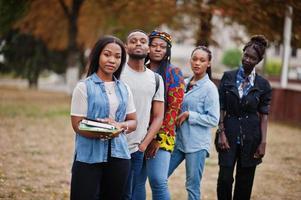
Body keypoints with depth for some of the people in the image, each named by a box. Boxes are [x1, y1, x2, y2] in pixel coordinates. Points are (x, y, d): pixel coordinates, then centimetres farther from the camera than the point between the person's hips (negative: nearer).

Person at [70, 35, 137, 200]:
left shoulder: (124, 89, 11)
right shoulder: (84, 87, -4)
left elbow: (133, 121, 13)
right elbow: (78, 125, -8)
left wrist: (121, 126, -11)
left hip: (118, 155, 5)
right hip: (89, 157, -5)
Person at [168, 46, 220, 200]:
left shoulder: (210, 88, -8)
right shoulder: (184, 83, 10)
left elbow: (213, 120, -13)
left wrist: (188, 115, -15)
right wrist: (177, 118, 3)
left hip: (197, 144, -6)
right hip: (178, 139, 6)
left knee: (193, 186, 1)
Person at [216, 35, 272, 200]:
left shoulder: (262, 84, 2)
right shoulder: (228, 77, 2)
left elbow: (264, 115, 2)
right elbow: (221, 108, 2)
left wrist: (263, 142, -5)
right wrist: (221, 133, -7)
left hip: (250, 136, 0)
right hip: (229, 133, 0)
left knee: (245, 181, 5)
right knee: (225, 178, -6)